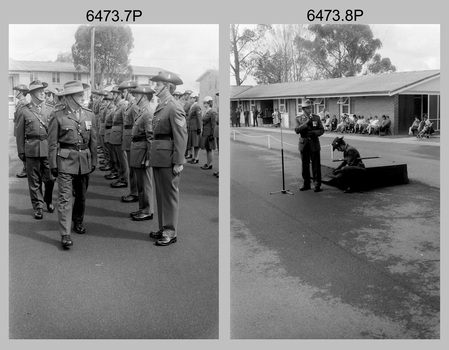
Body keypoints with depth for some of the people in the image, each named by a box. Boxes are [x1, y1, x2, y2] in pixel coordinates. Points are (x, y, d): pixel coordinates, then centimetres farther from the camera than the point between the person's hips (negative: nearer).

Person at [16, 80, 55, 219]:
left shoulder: (50, 110, 9)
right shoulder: (23, 111, 3)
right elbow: (20, 133, 4)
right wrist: (21, 151, 0)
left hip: (49, 149, 1)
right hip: (32, 150, -1)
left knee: (50, 179, 4)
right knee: (34, 181, 5)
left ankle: (48, 201, 29)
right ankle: (38, 206, 17)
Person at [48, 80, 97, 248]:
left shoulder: (89, 115, 6)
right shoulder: (58, 115, -6)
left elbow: (93, 140, 11)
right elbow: (52, 142, -4)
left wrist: (94, 161, 10)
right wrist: (53, 164, -6)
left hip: (84, 160, 4)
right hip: (65, 159, -4)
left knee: (81, 195, 16)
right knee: (65, 197, -7)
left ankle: (78, 222, 37)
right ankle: (65, 234, -5)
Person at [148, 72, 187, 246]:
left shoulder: (174, 107, -14)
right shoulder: (160, 106, 13)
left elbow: (181, 136, -17)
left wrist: (178, 162, -19)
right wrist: (153, 155, 10)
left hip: (168, 157, -9)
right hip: (157, 156, 9)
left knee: (170, 194, 0)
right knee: (160, 194, 15)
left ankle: (171, 233, 9)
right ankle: (163, 228, 26)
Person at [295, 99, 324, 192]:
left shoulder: (316, 118, 5)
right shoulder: (298, 119, 4)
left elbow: (321, 130, 3)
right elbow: (297, 130, -10)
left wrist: (314, 133, -16)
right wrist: (306, 122, -18)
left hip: (314, 145, -1)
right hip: (304, 145, 1)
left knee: (316, 166, -1)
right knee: (305, 166, 8)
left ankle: (317, 185, 6)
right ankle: (306, 184, 19)